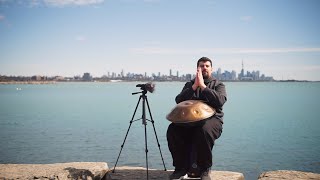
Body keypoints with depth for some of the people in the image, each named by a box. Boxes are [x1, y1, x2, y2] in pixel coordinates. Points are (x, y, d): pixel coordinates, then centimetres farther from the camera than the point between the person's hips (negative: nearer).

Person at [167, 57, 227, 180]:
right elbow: (178, 100, 1)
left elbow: (220, 101, -11)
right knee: (172, 130, -25)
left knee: (204, 130, -38)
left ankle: (205, 169, -17)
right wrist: (194, 86, -8)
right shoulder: (189, 84, 19)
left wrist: (203, 86, -12)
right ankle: (181, 168, -10)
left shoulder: (218, 85, 12)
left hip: (211, 118, -3)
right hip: (189, 119, 3)